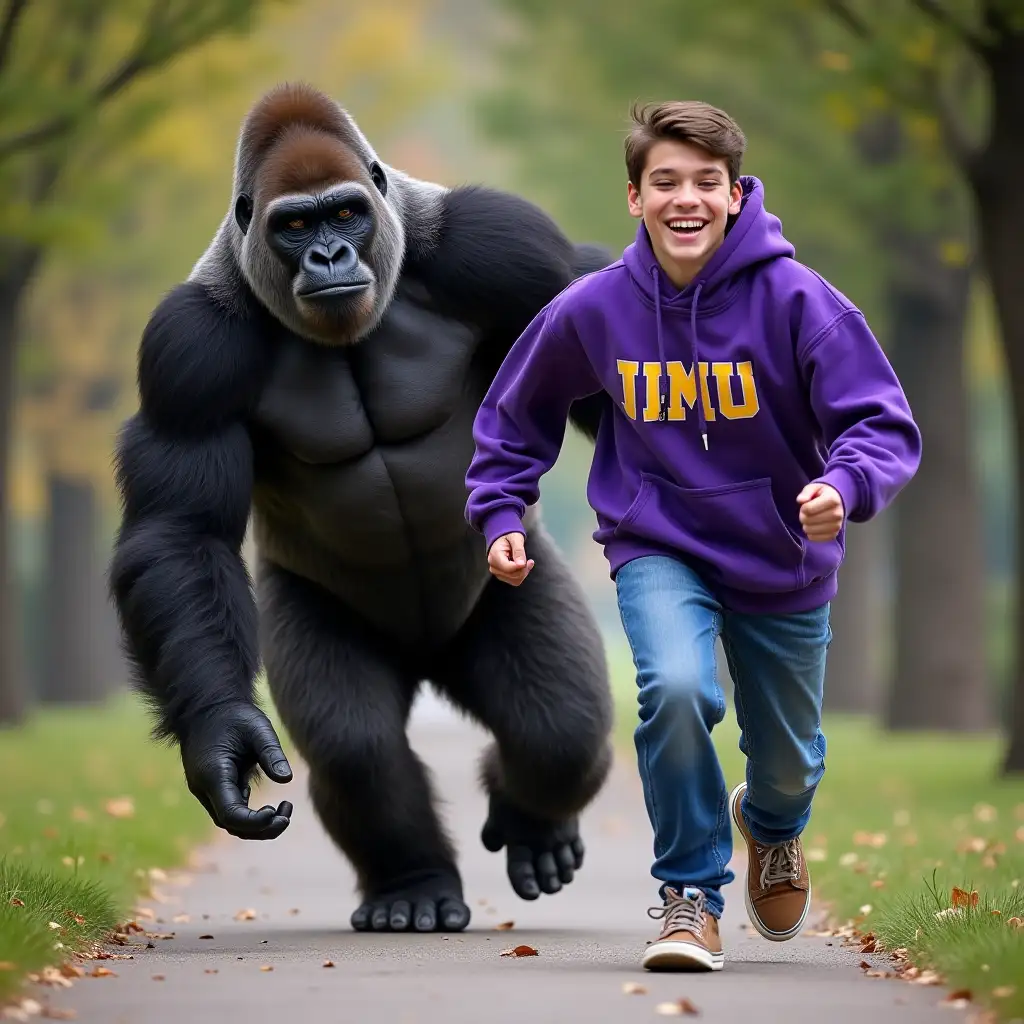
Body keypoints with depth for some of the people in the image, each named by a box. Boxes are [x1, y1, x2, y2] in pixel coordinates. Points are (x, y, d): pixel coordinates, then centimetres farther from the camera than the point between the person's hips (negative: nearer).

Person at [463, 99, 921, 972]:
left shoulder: (795, 299, -19)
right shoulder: (593, 309, -11)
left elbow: (885, 425, -20)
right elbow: (517, 416, 8)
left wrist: (845, 486, -40)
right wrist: (499, 513, -1)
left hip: (784, 561, 1)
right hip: (659, 549, 0)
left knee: (788, 763, 15)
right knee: (676, 689, -30)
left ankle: (772, 821, 56)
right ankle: (691, 893, -9)